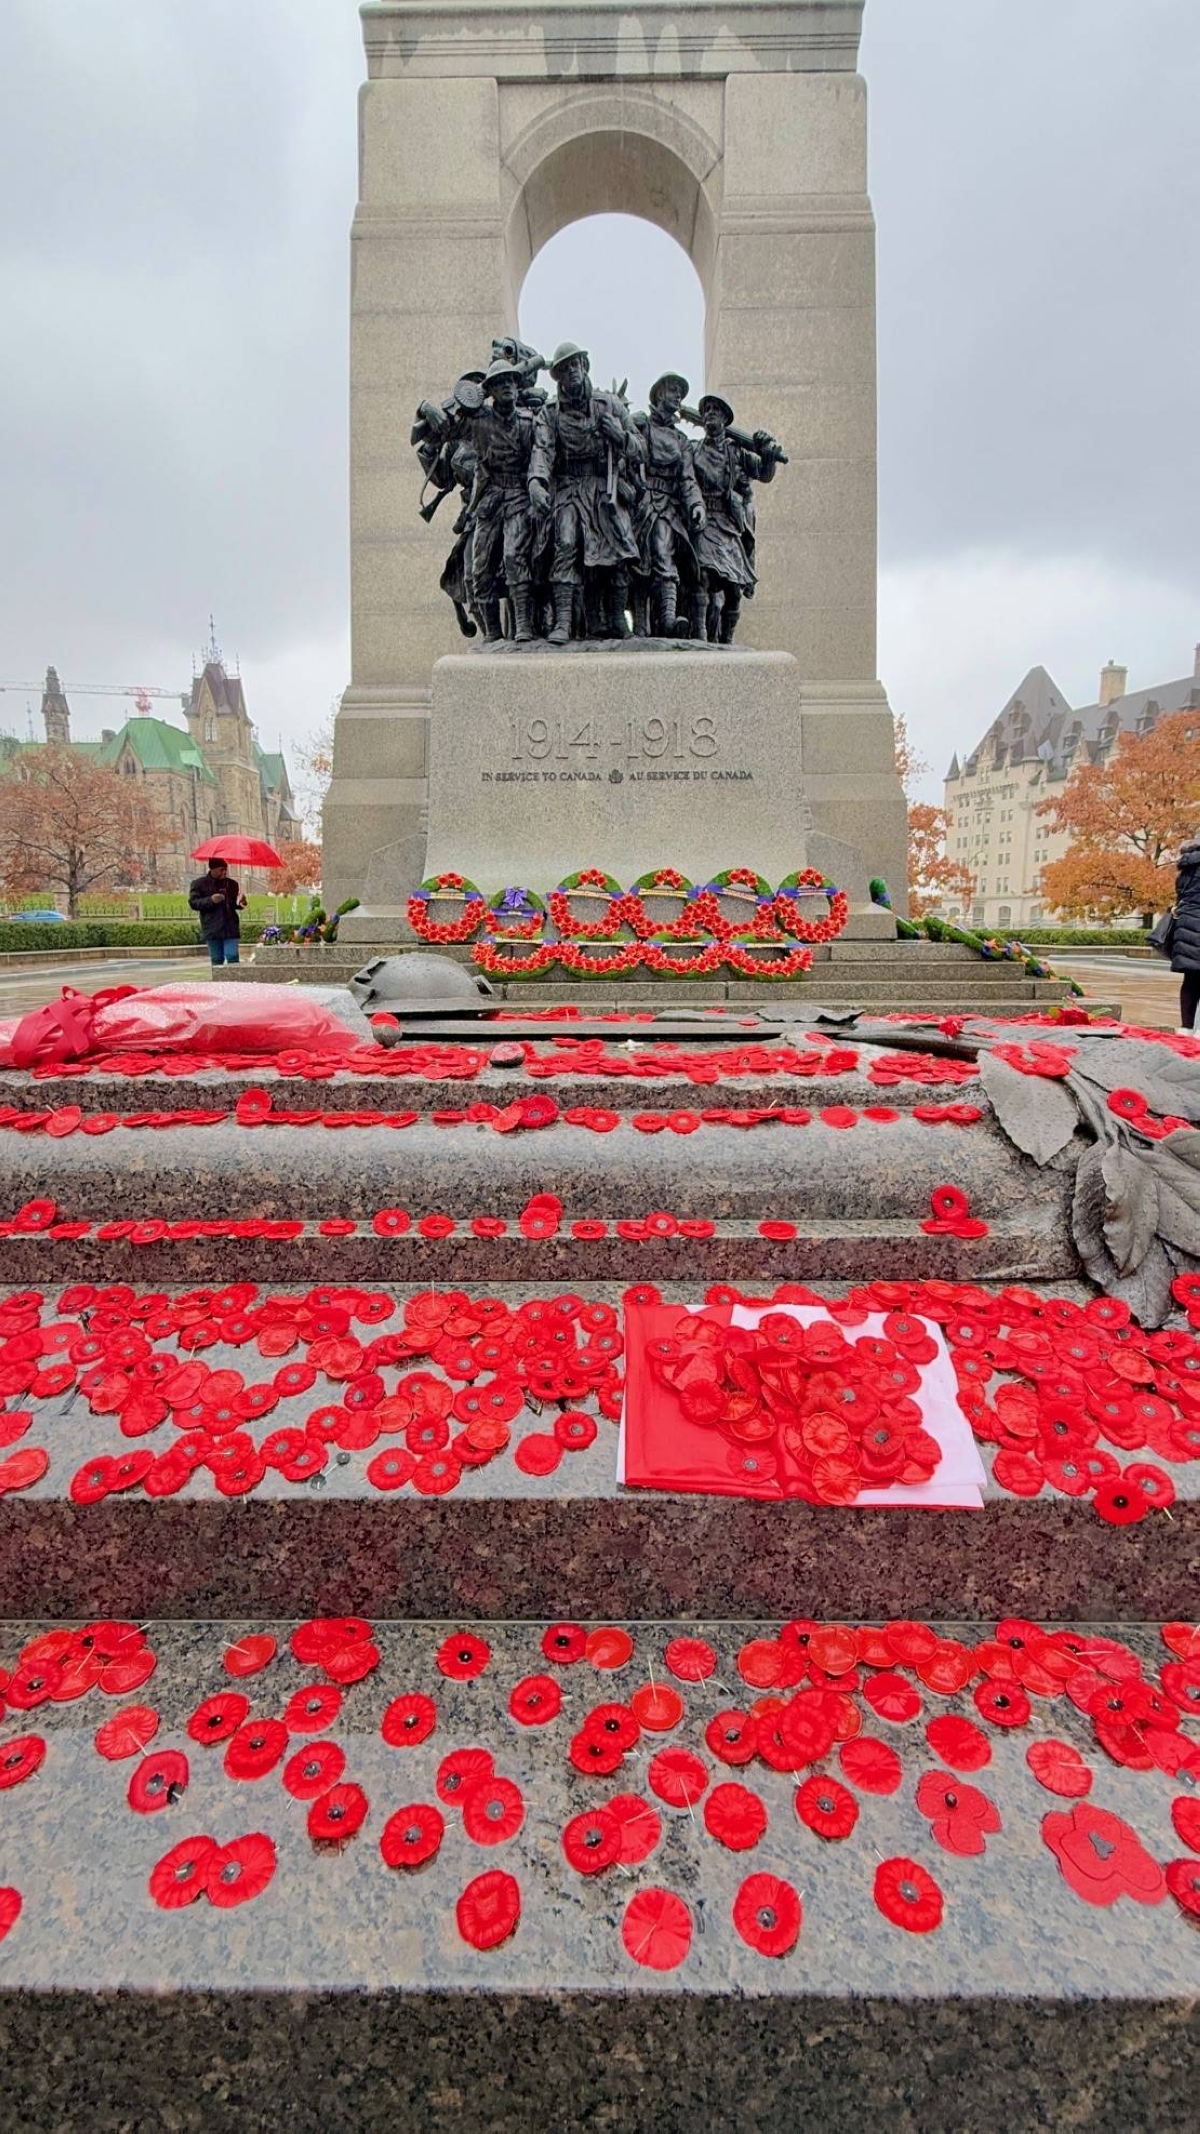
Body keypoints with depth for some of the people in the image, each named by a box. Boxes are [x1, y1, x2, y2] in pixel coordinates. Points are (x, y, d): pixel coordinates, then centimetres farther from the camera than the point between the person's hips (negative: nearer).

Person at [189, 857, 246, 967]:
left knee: (232, 957, -9)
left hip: (231, 928, 1)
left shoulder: (232, 884, 10)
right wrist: (210, 900, -17)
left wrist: (241, 902, -6)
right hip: (212, 929, -1)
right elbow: (193, 903, -2)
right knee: (216, 960, 4)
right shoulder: (199, 883, 3)